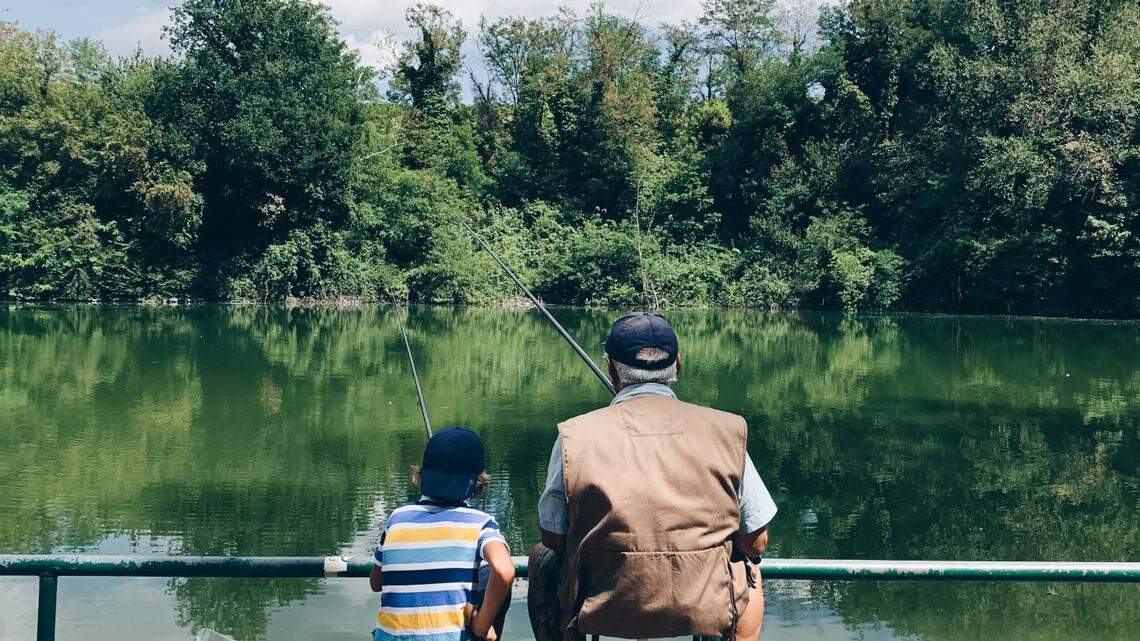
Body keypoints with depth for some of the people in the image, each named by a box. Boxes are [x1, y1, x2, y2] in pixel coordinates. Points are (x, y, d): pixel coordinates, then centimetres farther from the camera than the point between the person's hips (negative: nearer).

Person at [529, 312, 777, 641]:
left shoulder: (574, 437, -8)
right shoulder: (725, 432, -5)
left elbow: (554, 538, 2)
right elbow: (756, 543, 2)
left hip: (598, 613, 0)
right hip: (706, 614, 1)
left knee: (543, 557, 31)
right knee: (749, 569, 35)